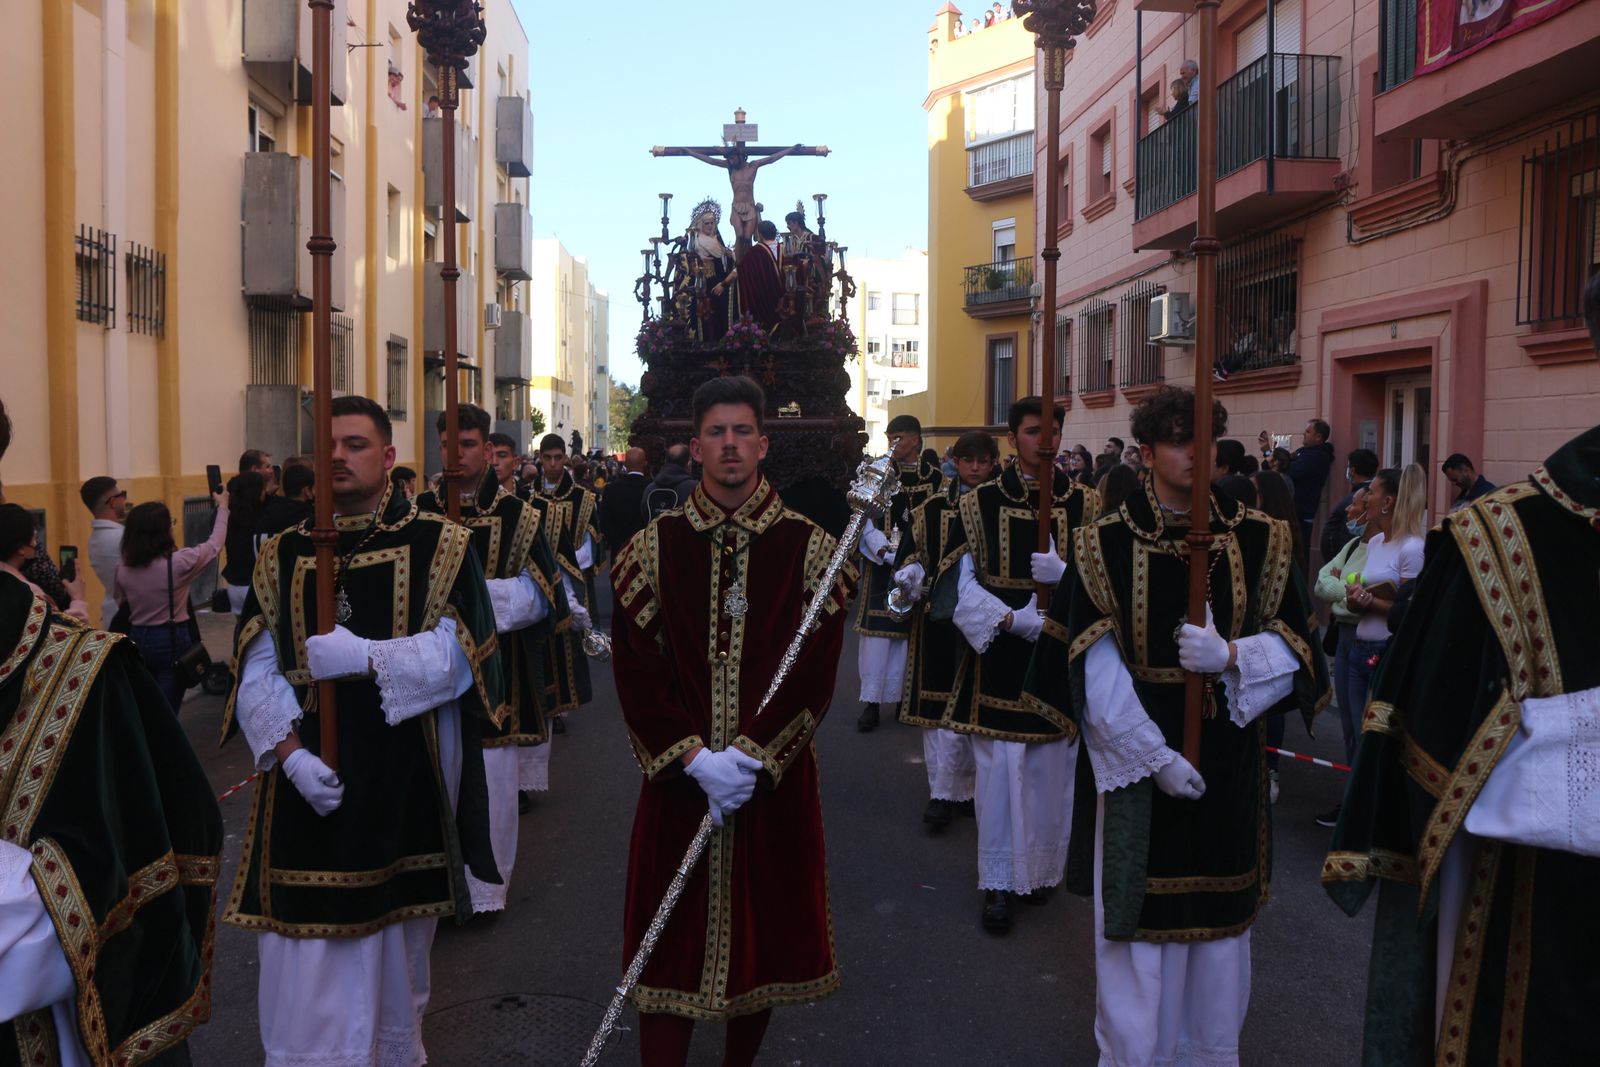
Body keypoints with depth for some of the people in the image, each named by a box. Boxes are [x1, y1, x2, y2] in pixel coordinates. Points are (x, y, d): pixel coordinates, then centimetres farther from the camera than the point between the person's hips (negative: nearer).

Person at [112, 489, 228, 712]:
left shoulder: (122, 570, -3)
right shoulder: (179, 562, -16)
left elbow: (121, 606, 8)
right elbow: (214, 545, -1)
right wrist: (222, 507, 11)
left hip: (137, 639, 5)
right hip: (172, 640, -5)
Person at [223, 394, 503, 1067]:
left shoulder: (439, 546, 1)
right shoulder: (284, 555, 8)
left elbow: (458, 657, -10)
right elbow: (256, 673, 0)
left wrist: (365, 658, -22)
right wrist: (290, 753, -15)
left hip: (404, 788, -1)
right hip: (306, 785, 2)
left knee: (393, 960, 13)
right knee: (304, 972, 3)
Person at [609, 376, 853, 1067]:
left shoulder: (809, 547, -1)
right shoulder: (653, 546, 0)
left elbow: (816, 673, -6)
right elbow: (635, 670, -4)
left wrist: (753, 755, -15)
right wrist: (694, 758, -14)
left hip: (775, 777, 1)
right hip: (677, 778, 0)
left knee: (764, 936, 13)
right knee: (669, 945, 4)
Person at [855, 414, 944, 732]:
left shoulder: (936, 478, 4)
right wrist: (886, 551, -16)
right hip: (881, 566, -1)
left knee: (909, 631, 5)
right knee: (877, 629, -4)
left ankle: (904, 695, 14)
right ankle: (871, 701, 1)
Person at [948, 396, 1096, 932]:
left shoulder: (1084, 504, 4)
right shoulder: (980, 503, 2)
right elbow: (965, 585, -2)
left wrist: (1065, 573, -18)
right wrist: (1011, 618, -17)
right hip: (998, 656, -1)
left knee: (1052, 768, 7)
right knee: (1000, 768, 0)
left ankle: (1043, 868, 24)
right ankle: (998, 882, 10)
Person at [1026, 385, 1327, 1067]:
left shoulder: (1257, 540, 3)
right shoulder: (1105, 545, -5)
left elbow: (1293, 645, 3)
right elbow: (1095, 670, -10)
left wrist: (1232, 656, -18)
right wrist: (1154, 756, -16)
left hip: (1227, 763, 3)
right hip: (1134, 755, -2)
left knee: (1219, 915, 14)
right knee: (1140, 917, 6)